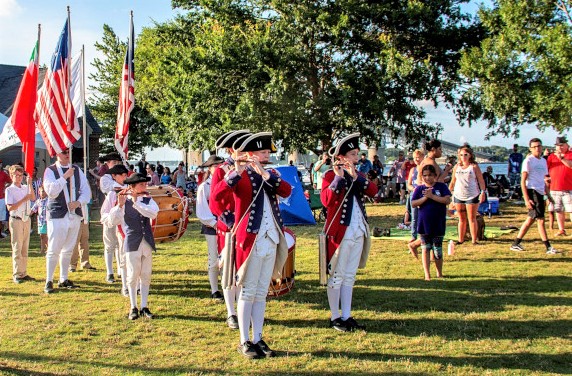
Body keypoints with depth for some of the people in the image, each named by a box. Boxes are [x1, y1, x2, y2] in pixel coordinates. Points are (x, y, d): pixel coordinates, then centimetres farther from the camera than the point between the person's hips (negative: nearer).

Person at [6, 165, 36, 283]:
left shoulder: (25, 188, 11)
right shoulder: (9, 190, -5)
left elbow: (33, 198, -5)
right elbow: (10, 207, -13)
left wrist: (30, 184, -11)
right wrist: (23, 200, -19)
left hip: (26, 219, 6)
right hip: (16, 220, -5)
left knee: (25, 248, 9)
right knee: (17, 248, -4)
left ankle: (24, 273, 16)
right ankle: (17, 274, 1)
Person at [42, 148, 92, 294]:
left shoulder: (77, 170, 9)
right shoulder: (50, 171, -4)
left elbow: (86, 191, 7)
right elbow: (51, 191, -17)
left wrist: (78, 202, -11)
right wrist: (65, 177, -21)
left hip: (75, 215, 5)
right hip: (58, 216, -5)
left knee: (68, 250, 13)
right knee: (54, 250, -3)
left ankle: (64, 280, 23)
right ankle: (49, 281, 6)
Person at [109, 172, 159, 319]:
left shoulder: (148, 200, 6)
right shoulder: (125, 202, -2)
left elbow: (153, 214, -14)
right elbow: (114, 220, -10)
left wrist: (136, 202, -19)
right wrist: (120, 204, -24)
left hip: (147, 242, 3)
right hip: (132, 243, -3)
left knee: (146, 276, 7)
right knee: (133, 275, 2)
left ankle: (144, 307, 16)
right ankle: (133, 308, 11)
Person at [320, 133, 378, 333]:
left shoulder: (358, 175, 13)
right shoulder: (331, 175, -7)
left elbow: (373, 191, -4)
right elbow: (326, 200, -23)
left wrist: (355, 176, -15)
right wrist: (339, 177, -24)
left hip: (358, 232, 7)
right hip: (340, 232, -7)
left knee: (350, 276, 11)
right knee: (337, 276, 1)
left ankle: (347, 316, 18)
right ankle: (335, 318, 10)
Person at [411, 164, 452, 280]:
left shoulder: (441, 186, 0)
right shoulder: (419, 188, 3)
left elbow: (447, 200, -12)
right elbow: (413, 204, -4)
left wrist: (432, 196, -17)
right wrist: (425, 197, -16)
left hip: (438, 224, -1)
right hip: (423, 224, 1)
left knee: (437, 250, 5)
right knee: (426, 249, 4)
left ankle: (439, 273, 22)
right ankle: (427, 274, 9)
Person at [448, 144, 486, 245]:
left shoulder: (474, 166, 0)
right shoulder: (456, 167, 10)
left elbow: (481, 180, -1)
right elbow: (453, 181, 16)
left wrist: (483, 192, -11)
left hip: (472, 196, -3)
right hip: (458, 196, 4)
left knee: (472, 218, -1)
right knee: (461, 219, 9)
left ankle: (474, 240, 2)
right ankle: (461, 239, 14)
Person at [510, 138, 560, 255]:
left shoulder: (543, 161, 16)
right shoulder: (528, 161, -6)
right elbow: (523, 181, -10)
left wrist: (548, 195, 17)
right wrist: (526, 199, -17)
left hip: (540, 193, 8)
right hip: (532, 191, -8)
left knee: (531, 219, 12)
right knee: (540, 219, -8)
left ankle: (516, 243, 19)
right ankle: (548, 247, -5)